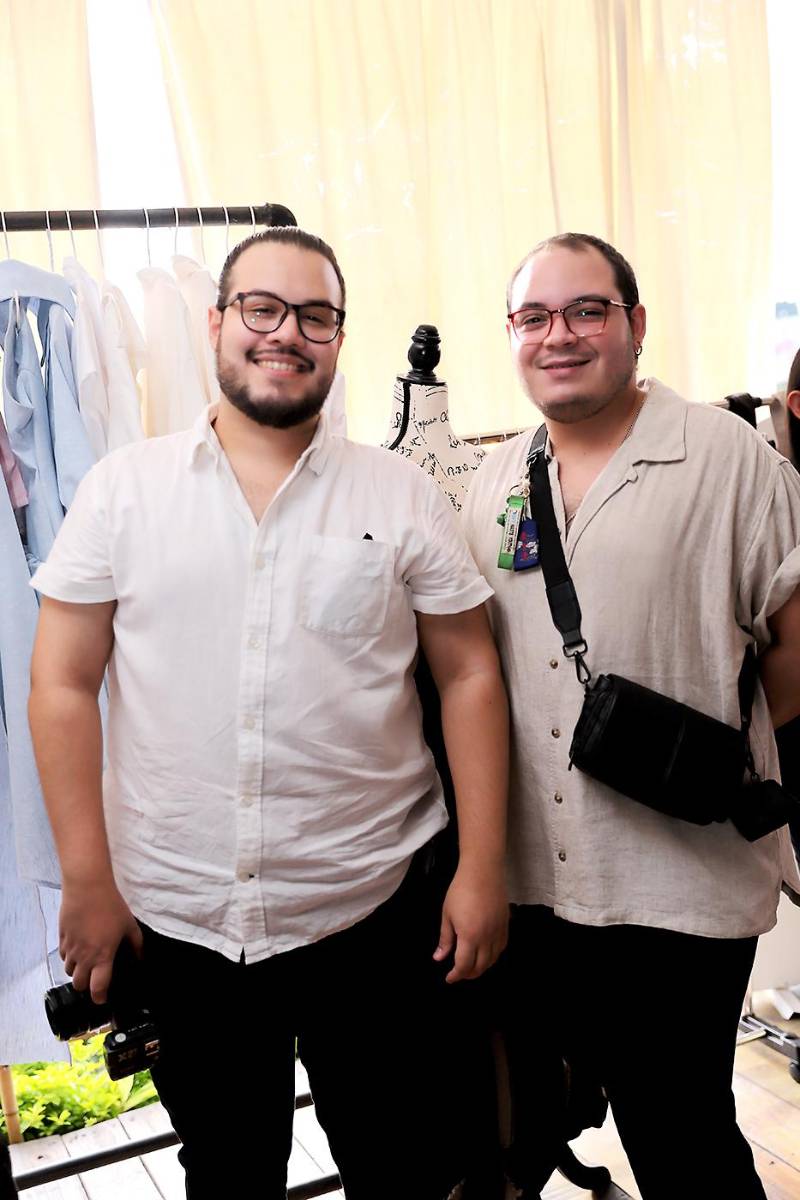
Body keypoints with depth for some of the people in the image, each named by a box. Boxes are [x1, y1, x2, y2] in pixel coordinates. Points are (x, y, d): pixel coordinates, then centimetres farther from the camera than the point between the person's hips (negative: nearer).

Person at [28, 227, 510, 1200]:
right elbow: (63, 686, 0)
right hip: (178, 919, 1)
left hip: (374, 910, 0)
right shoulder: (121, 489, 0)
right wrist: (89, 881, -3)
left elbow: (468, 676, 0)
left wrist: (483, 867, -4)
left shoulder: (402, 497, 0)